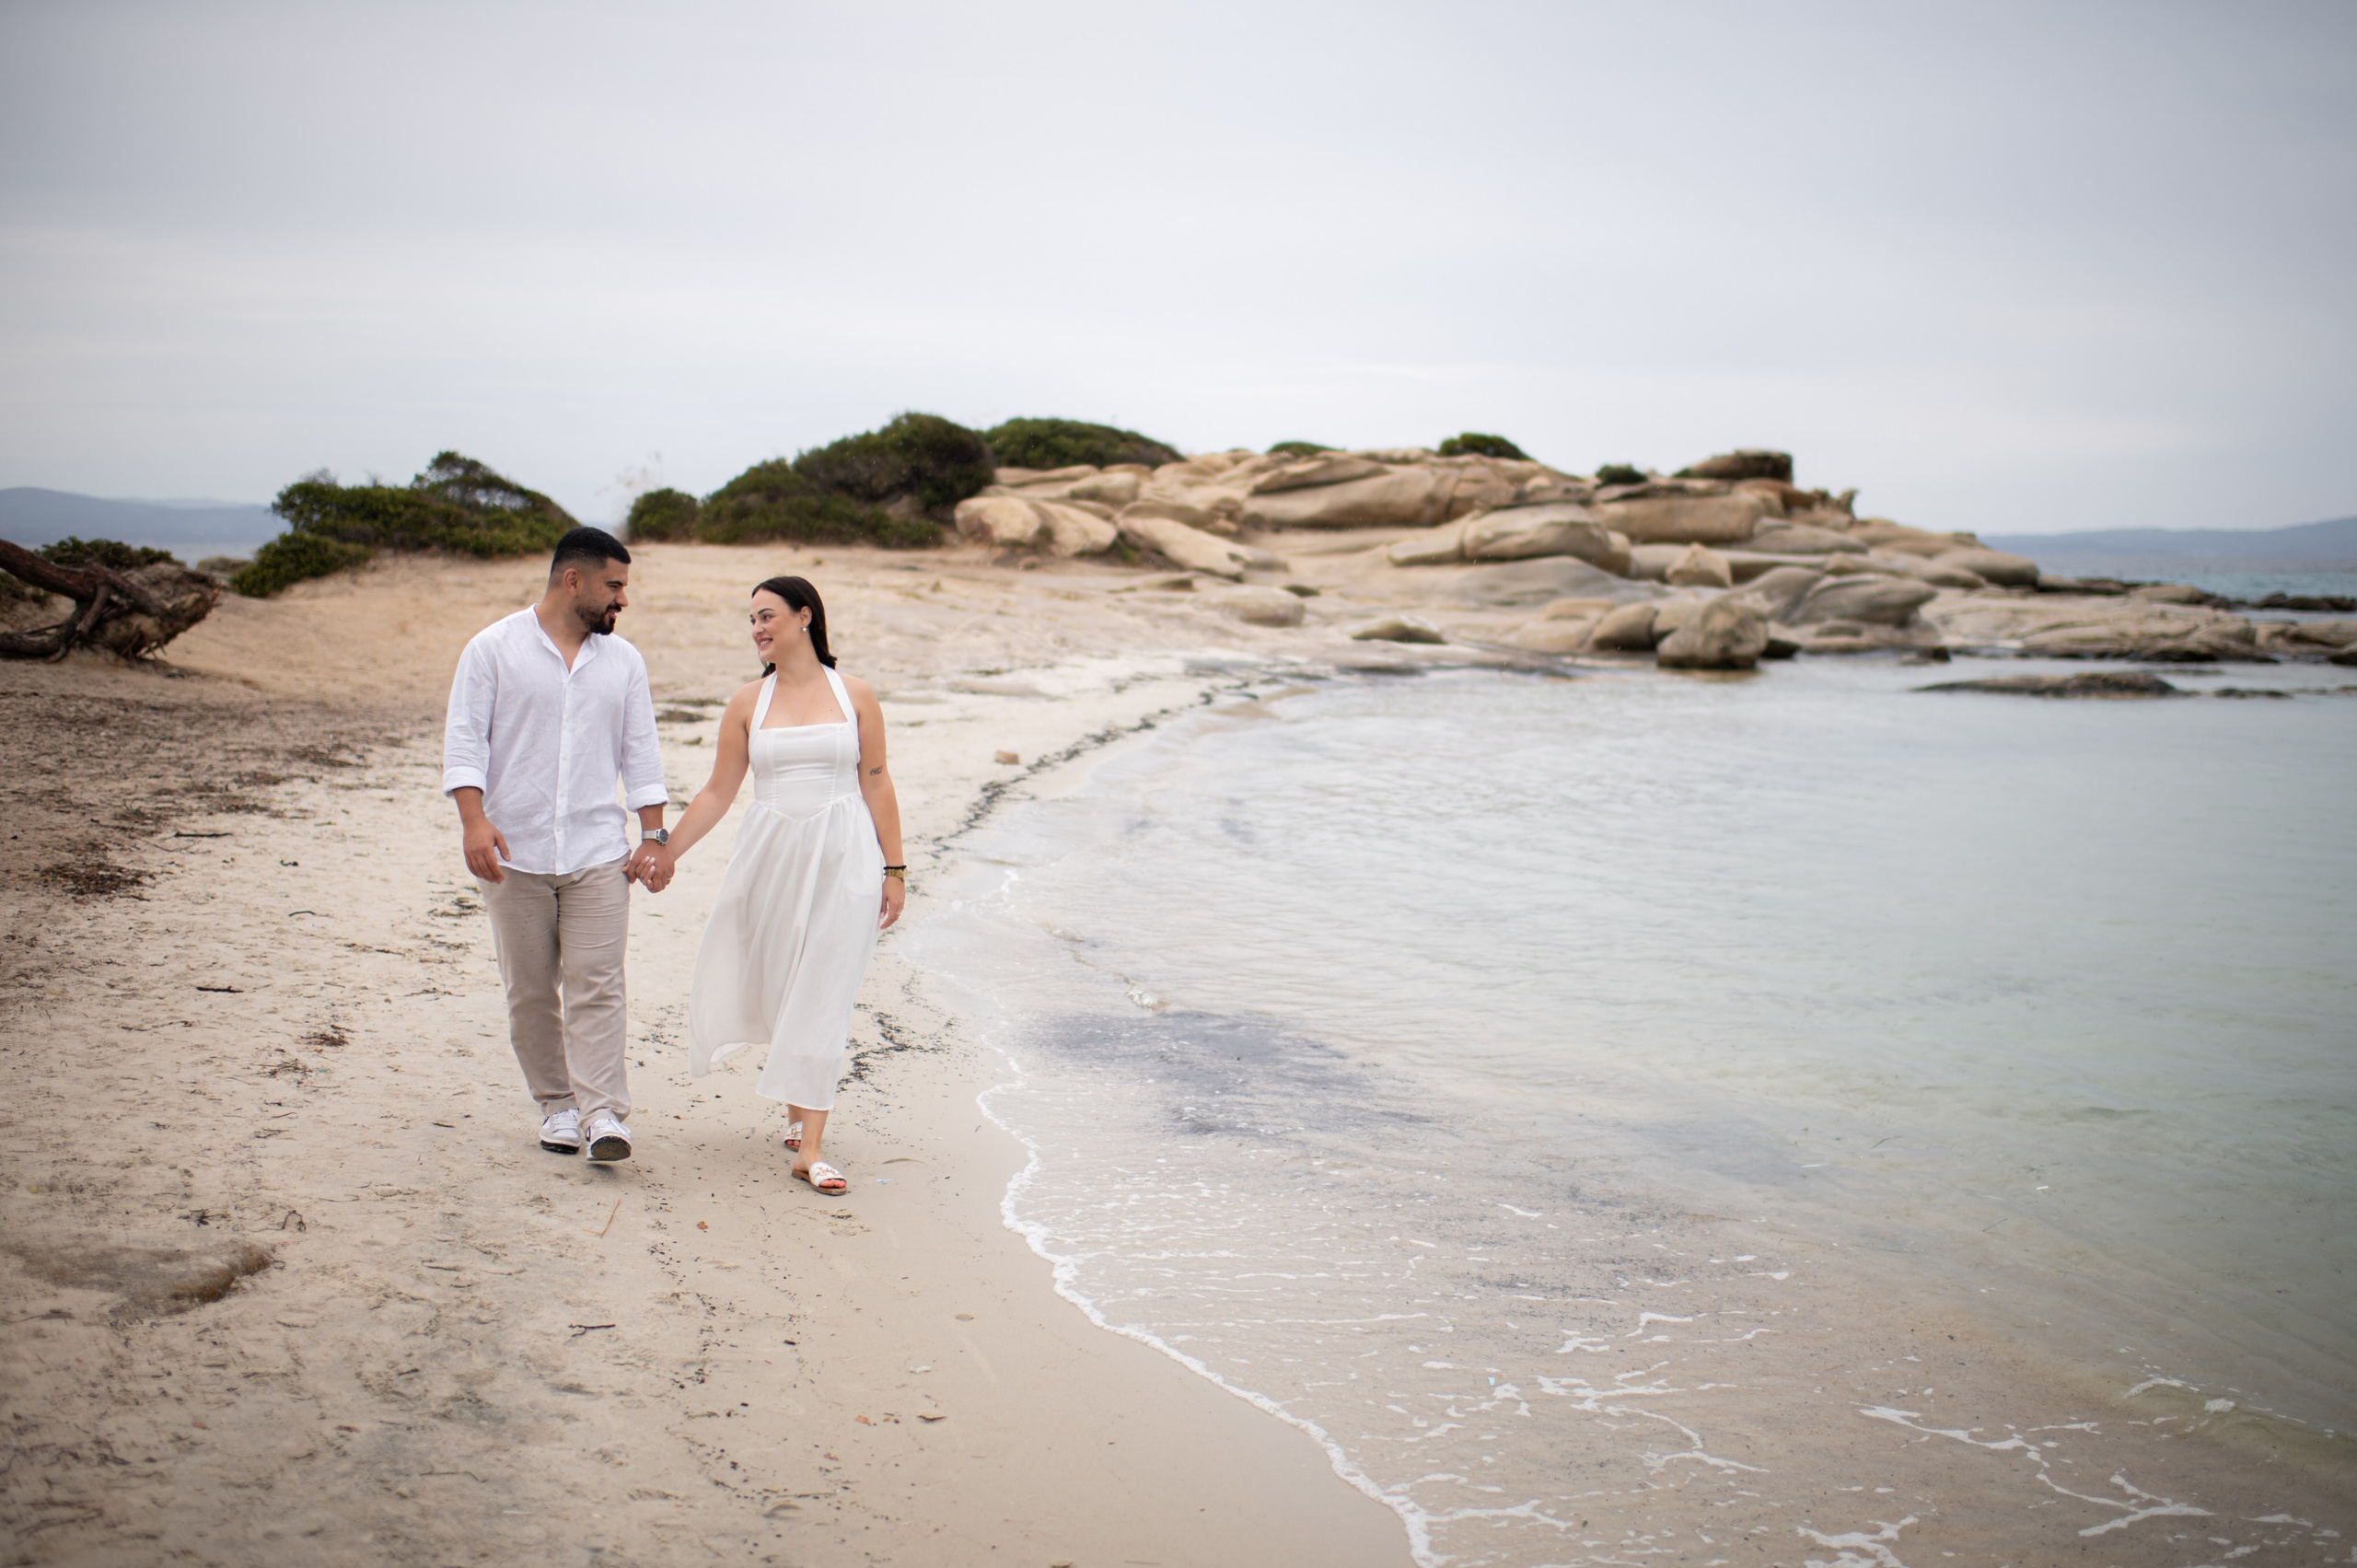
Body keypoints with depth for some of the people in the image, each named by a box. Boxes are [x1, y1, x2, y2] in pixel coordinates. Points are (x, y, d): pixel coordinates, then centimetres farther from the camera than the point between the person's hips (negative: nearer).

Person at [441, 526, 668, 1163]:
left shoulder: (623, 660, 12)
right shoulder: (493, 649, 1)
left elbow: (641, 753, 13)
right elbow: (464, 740, -3)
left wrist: (653, 834, 5)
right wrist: (474, 819, -16)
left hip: (598, 853, 1)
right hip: (514, 853, -1)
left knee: (595, 985, -7)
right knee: (530, 989, 5)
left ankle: (605, 1112, -11)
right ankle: (557, 1104, 16)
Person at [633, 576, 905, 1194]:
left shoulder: (855, 696, 3)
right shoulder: (748, 703, 7)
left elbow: (877, 785, 5)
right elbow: (717, 792, 10)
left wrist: (893, 869, 3)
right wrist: (666, 852, 6)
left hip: (843, 860, -2)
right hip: (771, 856, 2)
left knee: (822, 996, -6)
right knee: (775, 987, 7)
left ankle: (810, 1147, -7)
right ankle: (797, 1106, 31)